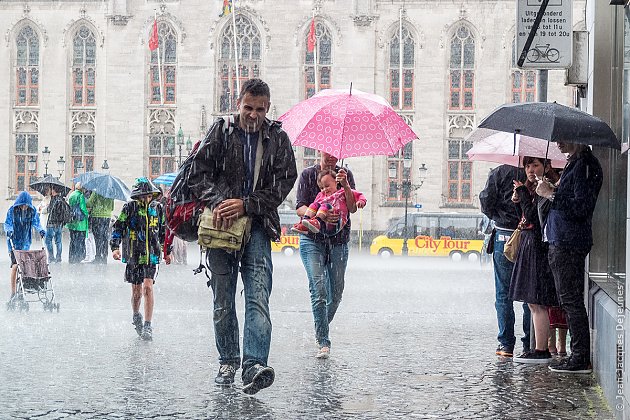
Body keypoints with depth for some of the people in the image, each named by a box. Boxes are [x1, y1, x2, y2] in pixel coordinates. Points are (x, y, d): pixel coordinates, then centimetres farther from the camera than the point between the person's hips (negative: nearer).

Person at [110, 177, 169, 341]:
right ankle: (136, 316, 37)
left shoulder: (157, 208, 5)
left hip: (152, 255, 0)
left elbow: (163, 230, 17)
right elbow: (118, 227, -1)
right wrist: (115, 247, -13)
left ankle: (148, 326, -12)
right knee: (137, 291, 8)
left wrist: (167, 251, 20)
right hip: (134, 255, 0)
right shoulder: (130, 208, -3)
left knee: (148, 287, -14)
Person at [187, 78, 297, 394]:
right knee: (223, 301, 6)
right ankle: (228, 361, 21)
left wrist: (246, 205, -10)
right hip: (222, 225, 1)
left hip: (257, 225, -1)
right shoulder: (221, 131, 7)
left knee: (258, 297, -15)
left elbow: (283, 184, 1)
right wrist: (216, 202, -13)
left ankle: (254, 367, -25)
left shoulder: (278, 139, 7)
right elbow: (198, 173, 4)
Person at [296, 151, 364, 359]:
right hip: (313, 239, -2)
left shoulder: (345, 175, 4)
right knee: (318, 289, -15)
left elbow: (352, 208, -6)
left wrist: (345, 185, -23)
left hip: (338, 240, 2)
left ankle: (322, 330, 29)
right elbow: (300, 208, -7)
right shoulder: (308, 174, 0)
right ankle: (323, 342, -13)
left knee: (336, 292, 5)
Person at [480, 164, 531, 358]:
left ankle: (506, 343, 4)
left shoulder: (500, 172, -6)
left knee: (504, 294, 6)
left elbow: (486, 202, -7)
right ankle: (530, 345, 10)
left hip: (504, 235, -1)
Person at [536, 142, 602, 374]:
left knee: (571, 300, -8)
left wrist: (551, 194, -15)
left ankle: (581, 358, -5)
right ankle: (579, 356, 15)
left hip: (569, 243, -10)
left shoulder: (584, 165, -14)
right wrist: (553, 190, 13)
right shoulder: (575, 163, 18)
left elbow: (581, 207, -21)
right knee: (570, 301, 11)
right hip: (562, 242, 10)